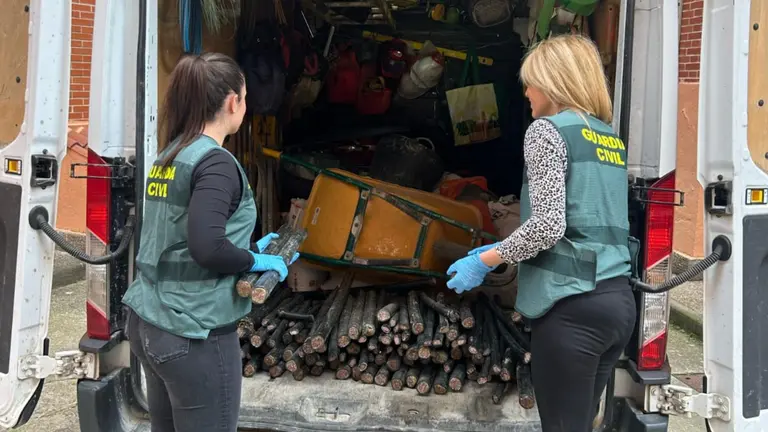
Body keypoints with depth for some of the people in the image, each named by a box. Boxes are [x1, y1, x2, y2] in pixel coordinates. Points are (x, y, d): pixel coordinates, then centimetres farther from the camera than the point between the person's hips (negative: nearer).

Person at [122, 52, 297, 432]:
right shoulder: (216, 162, -17)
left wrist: (251, 247, 17)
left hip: (148, 323, 8)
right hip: (194, 335, -8)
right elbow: (207, 248, -28)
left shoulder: (168, 156, 8)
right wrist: (257, 261, -10)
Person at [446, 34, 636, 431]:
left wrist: (486, 260, -4)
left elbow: (548, 225, -17)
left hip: (573, 305, -8)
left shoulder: (548, 129, -6)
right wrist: (507, 249, 22)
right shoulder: (611, 139, 18)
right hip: (619, 301, 8)